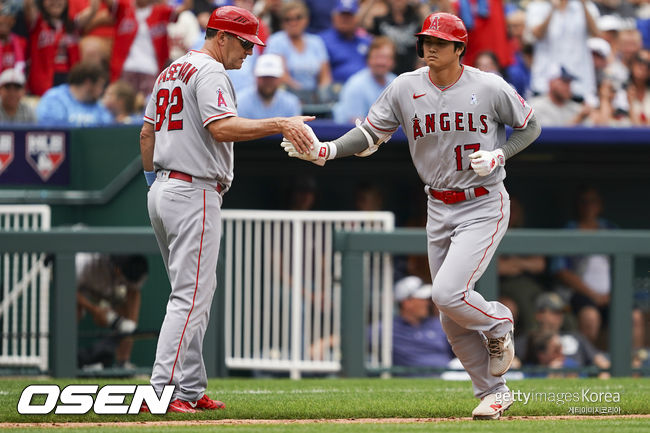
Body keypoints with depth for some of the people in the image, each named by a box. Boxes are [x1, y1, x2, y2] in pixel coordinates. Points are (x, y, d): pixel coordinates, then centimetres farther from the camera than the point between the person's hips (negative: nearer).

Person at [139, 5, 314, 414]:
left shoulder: (171, 72, 18)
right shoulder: (210, 72, -12)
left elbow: (147, 132, 24)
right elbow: (222, 128, -27)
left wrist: (152, 179, 30)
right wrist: (280, 124, -30)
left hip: (162, 192, 10)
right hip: (194, 195, -10)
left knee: (196, 292, 15)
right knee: (191, 296, -11)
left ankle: (191, 391, 16)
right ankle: (159, 392, -18)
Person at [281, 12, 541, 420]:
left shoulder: (490, 88, -11)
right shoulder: (405, 88, -3)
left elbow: (530, 127, 3)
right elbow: (370, 135, -1)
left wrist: (498, 156, -15)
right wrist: (322, 150, -17)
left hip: (484, 207, -5)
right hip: (439, 210, 5)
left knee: (448, 293, -21)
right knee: (453, 319, 6)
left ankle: (498, 323, 10)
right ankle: (495, 392, 21)